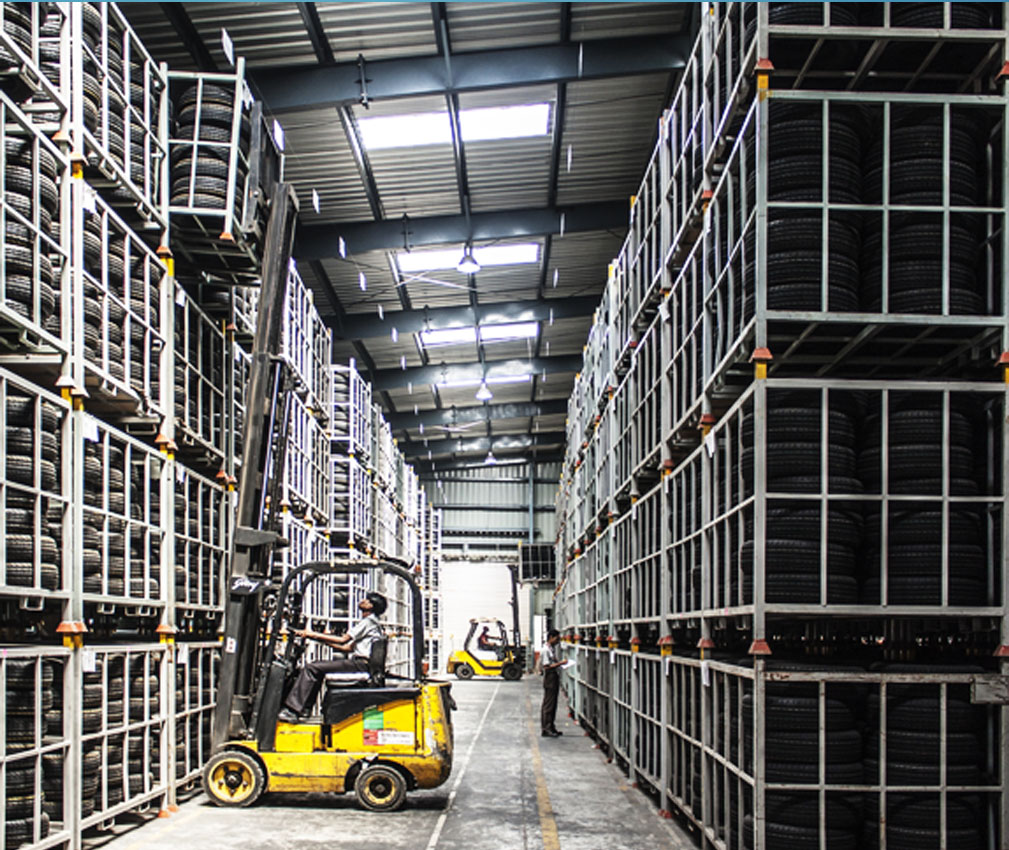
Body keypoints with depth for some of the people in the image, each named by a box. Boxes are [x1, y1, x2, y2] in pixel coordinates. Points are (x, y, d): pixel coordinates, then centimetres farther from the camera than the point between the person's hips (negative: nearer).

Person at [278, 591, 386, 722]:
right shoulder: (367, 622, 25)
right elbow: (348, 647, 22)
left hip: (361, 664, -10)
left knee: (311, 668, -14)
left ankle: (293, 710, -19)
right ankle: (306, 706, 14)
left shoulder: (369, 621, -6)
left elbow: (343, 640, -13)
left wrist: (315, 635, -8)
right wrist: (324, 640, 19)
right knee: (317, 666, 18)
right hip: (359, 663, 10)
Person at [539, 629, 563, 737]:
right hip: (550, 677, -9)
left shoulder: (554, 648, 13)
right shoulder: (545, 650, -15)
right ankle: (545, 729, -1)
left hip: (556, 677, 9)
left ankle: (551, 727, 19)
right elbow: (547, 666, -19)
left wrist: (561, 663, 7)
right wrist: (560, 663, -20)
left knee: (553, 704, 13)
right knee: (548, 705, -5)